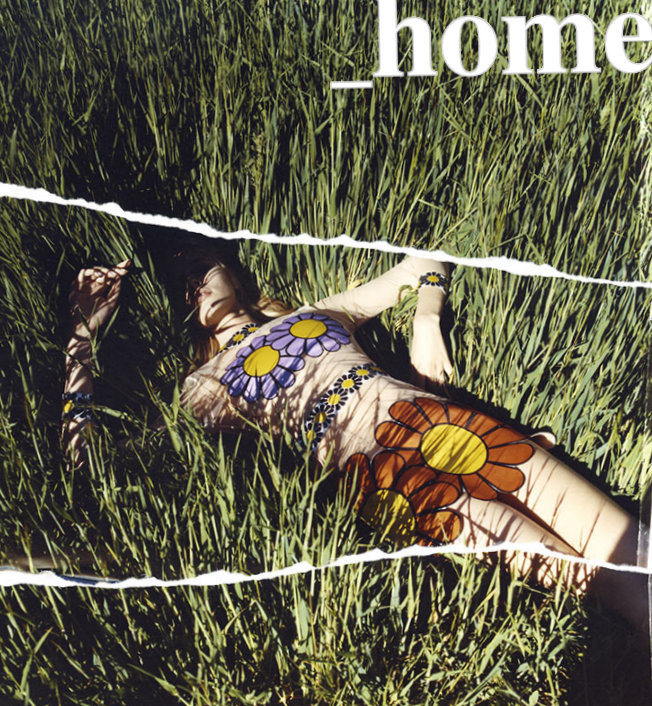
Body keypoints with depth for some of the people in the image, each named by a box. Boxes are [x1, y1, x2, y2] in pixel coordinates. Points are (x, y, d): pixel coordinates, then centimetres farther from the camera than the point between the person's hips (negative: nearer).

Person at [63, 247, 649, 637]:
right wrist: (85, 329, 12)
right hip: (367, 470, -3)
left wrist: (426, 323, 13)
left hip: (416, 411, 4)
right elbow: (84, 445, 13)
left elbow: (421, 266, 33)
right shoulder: (207, 386, 20)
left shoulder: (320, 312, 28)